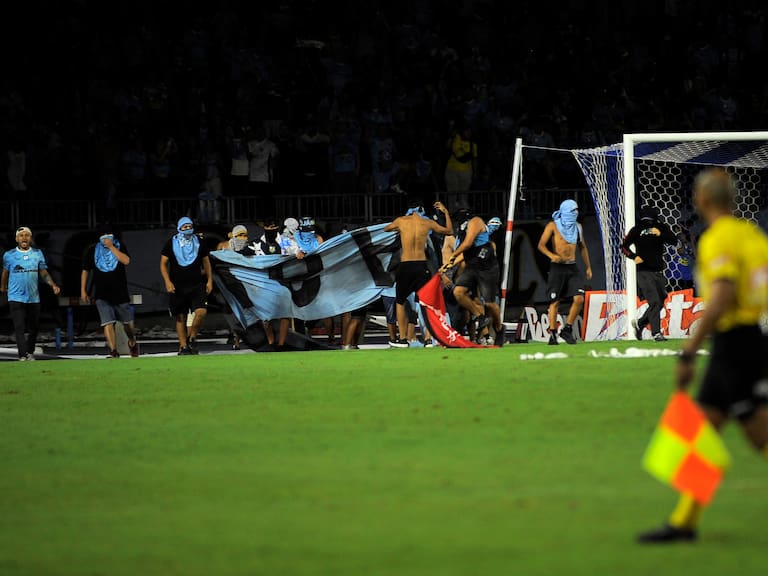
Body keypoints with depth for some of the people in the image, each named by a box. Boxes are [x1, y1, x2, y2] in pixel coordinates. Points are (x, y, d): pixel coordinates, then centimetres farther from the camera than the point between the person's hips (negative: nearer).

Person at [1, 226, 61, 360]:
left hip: (34, 298, 3)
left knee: (33, 328, 9)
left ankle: (30, 352, 27)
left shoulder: (38, 254, 6)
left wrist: (53, 285, -8)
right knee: (20, 328, -12)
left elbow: (44, 273, 7)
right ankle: (23, 356, -14)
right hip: (16, 298, -3)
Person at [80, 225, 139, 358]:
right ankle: (113, 351, -15)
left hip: (120, 291, 1)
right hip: (102, 294, -1)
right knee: (108, 323, -14)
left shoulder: (119, 247, 3)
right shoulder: (92, 250, 5)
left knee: (128, 322, 13)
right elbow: (85, 271, 12)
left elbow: (126, 261, -17)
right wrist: (83, 290, 8)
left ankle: (132, 343, 39)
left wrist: (111, 247, -17)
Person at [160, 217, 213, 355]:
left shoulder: (198, 243, 10)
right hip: (178, 287, -1)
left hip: (197, 285, 1)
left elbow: (206, 262, 17)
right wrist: (167, 282, -11)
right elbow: (163, 264, 1)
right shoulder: (171, 244, 3)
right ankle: (183, 347, 6)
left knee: (201, 312, -16)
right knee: (181, 318, 0)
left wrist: (210, 280, 8)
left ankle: (191, 338, 5)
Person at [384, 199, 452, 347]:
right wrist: (445, 212, 30)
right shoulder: (428, 223, 4)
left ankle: (403, 339, 9)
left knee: (400, 302, 14)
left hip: (405, 266, -1)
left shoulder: (401, 221, 1)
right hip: (422, 266, 1)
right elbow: (449, 230, 21)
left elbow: (386, 229, 22)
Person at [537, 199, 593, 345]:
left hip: (572, 267, 4)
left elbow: (582, 247, 24)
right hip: (557, 267, -4)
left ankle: (567, 329, 4)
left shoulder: (577, 226, 13)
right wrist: (552, 255, -25)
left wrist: (588, 267, 21)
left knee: (579, 299, -9)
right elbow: (541, 245, -7)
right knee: (555, 302, -2)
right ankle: (553, 334, 4)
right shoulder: (553, 226, -2)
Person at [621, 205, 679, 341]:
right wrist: (634, 257, -14)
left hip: (658, 271, 5)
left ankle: (639, 323, 29)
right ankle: (656, 333, -13)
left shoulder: (661, 227, 6)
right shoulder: (637, 229, -2)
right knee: (654, 302, -14)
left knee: (660, 303, 10)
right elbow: (624, 246, 2)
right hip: (644, 271, -5)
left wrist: (661, 234, -19)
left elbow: (674, 240, -4)